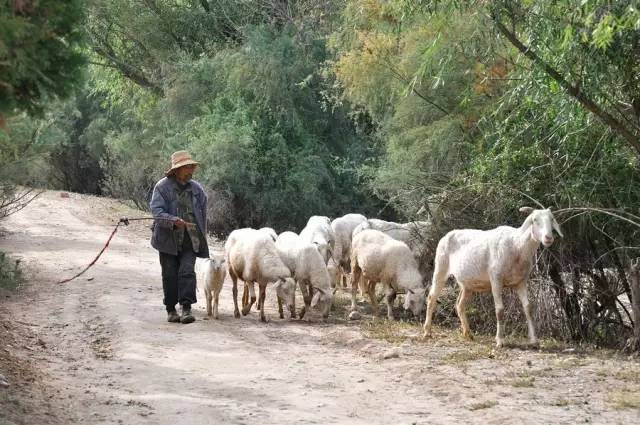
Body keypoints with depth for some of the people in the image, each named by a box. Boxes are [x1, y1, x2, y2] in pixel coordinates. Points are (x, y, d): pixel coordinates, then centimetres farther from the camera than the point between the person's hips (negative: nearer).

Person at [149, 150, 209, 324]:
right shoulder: (162, 187, -5)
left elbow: (203, 213, 18)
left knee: (187, 271, -12)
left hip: (190, 240, 2)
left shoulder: (196, 189, 8)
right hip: (168, 238, -2)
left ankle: (186, 308, -15)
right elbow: (156, 210, -15)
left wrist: (202, 236, 16)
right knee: (170, 275, 3)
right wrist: (174, 221, -31)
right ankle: (171, 310, 14)